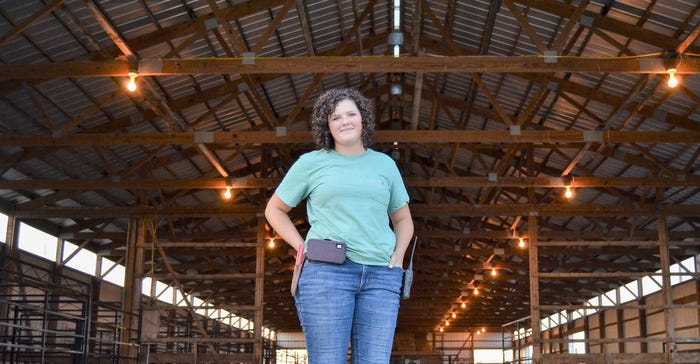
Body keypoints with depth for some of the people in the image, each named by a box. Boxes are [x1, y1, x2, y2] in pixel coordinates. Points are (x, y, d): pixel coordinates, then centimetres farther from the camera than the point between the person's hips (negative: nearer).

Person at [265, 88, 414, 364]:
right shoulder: (312, 163, 9)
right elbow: (274, 210, 16)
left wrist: (398, 255, 8)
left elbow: (403, 220, 27)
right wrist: (302, 247, 3)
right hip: (326, 271, -2)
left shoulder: (385, 164, 17)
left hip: (380, 276, 3)